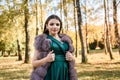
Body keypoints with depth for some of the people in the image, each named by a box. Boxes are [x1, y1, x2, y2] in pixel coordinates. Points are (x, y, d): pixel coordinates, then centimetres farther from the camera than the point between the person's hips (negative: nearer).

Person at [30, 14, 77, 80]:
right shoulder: (42, 41, 1)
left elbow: (71, 58, 21)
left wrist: (72, 58, -1)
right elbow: (34, 63, 0)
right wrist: (46, 59, -16)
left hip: (65, 74, 4)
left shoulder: (66, 40, 12)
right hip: (49, 75, -4)